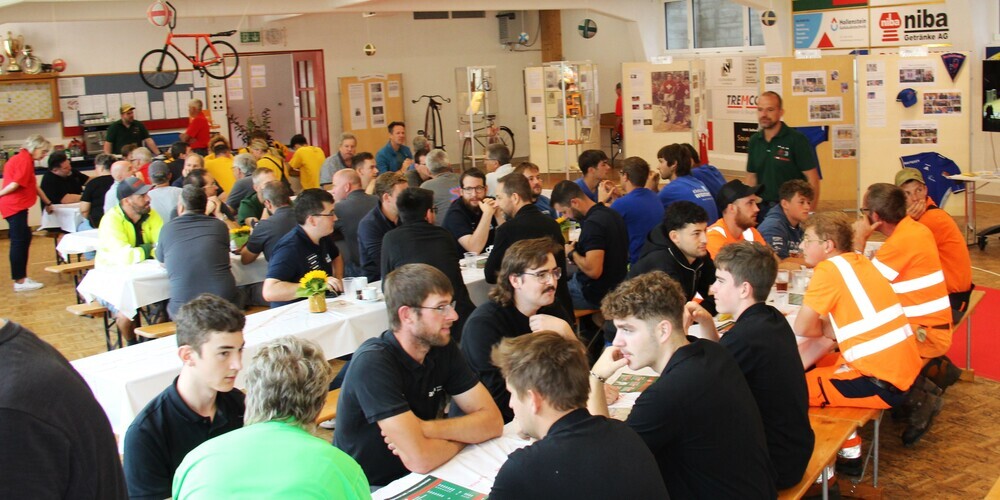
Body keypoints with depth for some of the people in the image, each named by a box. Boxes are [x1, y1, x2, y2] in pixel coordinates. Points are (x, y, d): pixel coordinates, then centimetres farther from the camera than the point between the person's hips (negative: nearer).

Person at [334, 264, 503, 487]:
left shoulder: (443, 347, -4)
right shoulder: (373, 362, -23)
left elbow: (492, 421, -7)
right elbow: (420, 459, -28)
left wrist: (423, 429, -20)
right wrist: (464, 434, -10)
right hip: (369, 487, -5)